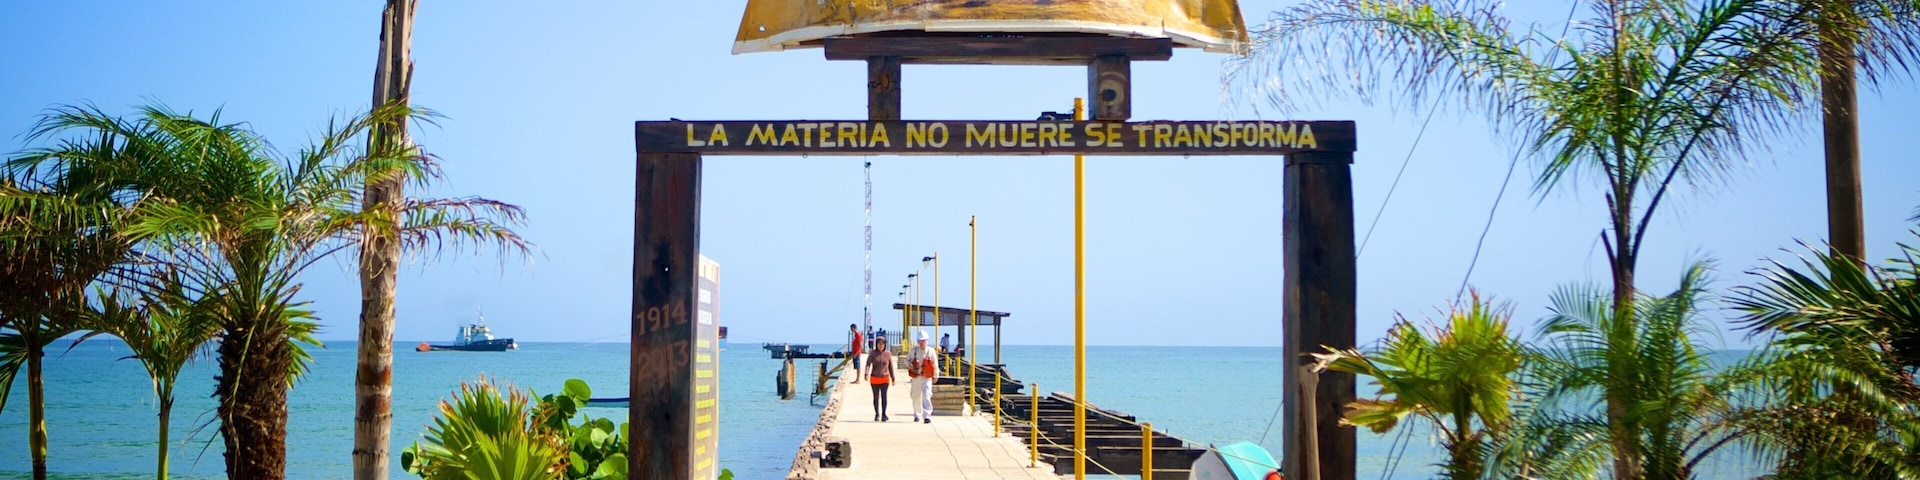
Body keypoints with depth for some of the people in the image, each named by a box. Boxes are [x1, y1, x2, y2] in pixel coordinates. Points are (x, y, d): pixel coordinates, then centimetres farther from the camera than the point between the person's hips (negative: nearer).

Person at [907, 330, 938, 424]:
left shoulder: (931, 351, -3)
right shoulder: (913, 350, 0)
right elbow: (907, 359, 11)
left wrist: (935, 376, 15)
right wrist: (909, 364, -12)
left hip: (927, 378, -2)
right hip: (916, 377, 2)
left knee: (926, 396, -16)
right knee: (916, 397, 12)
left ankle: (927, 416, -18)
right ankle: (917, 415, 31)